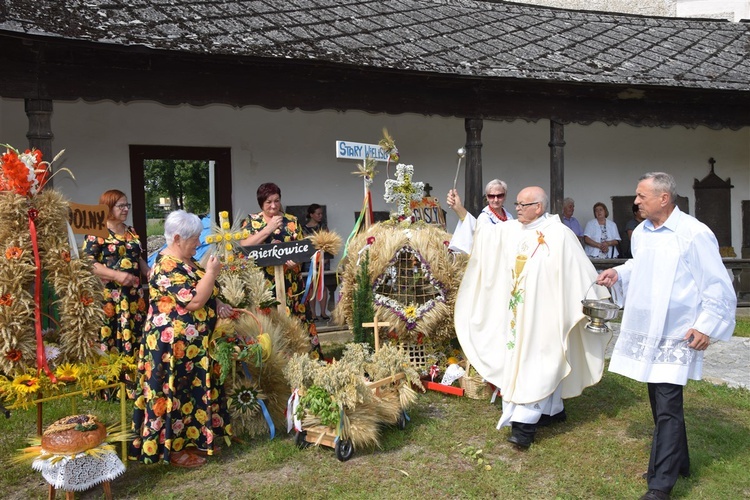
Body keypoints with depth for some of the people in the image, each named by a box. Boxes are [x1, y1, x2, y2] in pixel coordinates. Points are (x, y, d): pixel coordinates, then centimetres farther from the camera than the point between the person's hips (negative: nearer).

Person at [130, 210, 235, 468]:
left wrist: (217, 306, 3)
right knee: (174, 392, 3)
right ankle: (174, 449, 16)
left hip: (192, 342, 10)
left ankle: (192, 439, 31)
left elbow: (201, 296, 21)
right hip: (173, 344, -10)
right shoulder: (167, 268, -22)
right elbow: (194, 301, -28)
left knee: (192, 391, 18)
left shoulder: (186, 261, 9)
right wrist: (211, 272, -18)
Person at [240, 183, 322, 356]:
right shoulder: (251, 220, 6)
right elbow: (243, 246, -9)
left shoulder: (292, 221, 9)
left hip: (290, 283, 1)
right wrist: (268, 229, -14)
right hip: (262, 284, -1)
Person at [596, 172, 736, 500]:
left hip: (675, 335, -7)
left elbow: (717, 286, -10)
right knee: (661, 402, 18)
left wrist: (707, 325, -15)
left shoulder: (695, 234, -13)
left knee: (667, 408, -5)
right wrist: (618, 273, 3)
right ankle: (678, 462, 37)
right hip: (645, 331, 7)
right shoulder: (640, 232, 8)